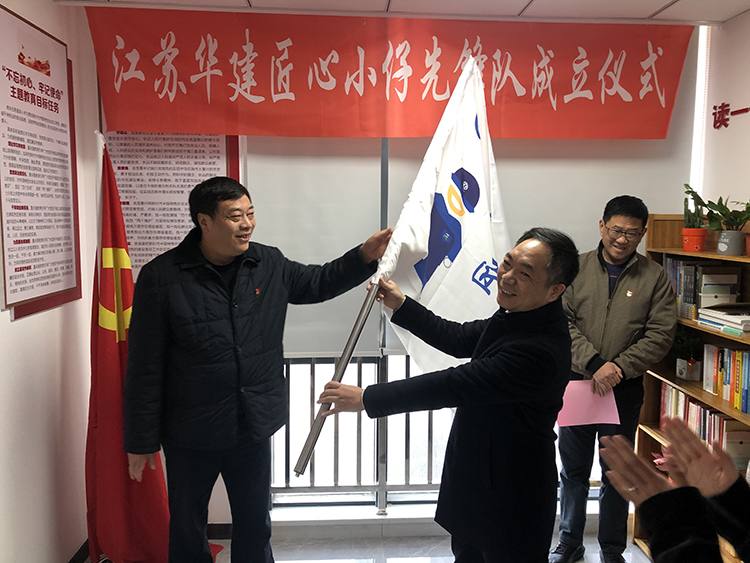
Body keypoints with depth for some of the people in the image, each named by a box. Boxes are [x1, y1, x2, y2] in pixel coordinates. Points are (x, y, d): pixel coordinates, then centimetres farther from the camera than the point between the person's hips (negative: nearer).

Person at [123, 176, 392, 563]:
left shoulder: (269, 264, -2)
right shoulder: (162, 277, -15)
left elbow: (317, 282, 13)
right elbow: (144, 366, -12)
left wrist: (365, 256, -3)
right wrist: (142, 440, -7)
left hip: (254, 428, 4)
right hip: (191, 433, -3)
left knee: (255, 524, 20)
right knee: (187, 529, 17)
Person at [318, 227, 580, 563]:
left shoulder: (540, 350, -33)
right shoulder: (518, 317, -2)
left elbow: (454, 387, -31)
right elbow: (460, 340, 10)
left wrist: (365, 398, -24)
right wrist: (400, 305, 7)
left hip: (510, 506, -9)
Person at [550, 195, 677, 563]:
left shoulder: (655, 277, -1)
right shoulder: (576, 268, -2)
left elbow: (661, 335, -6)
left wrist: (619, 366, -17)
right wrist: (594, 363, -18)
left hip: (625, 390, 0)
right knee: (572, 470, 14)